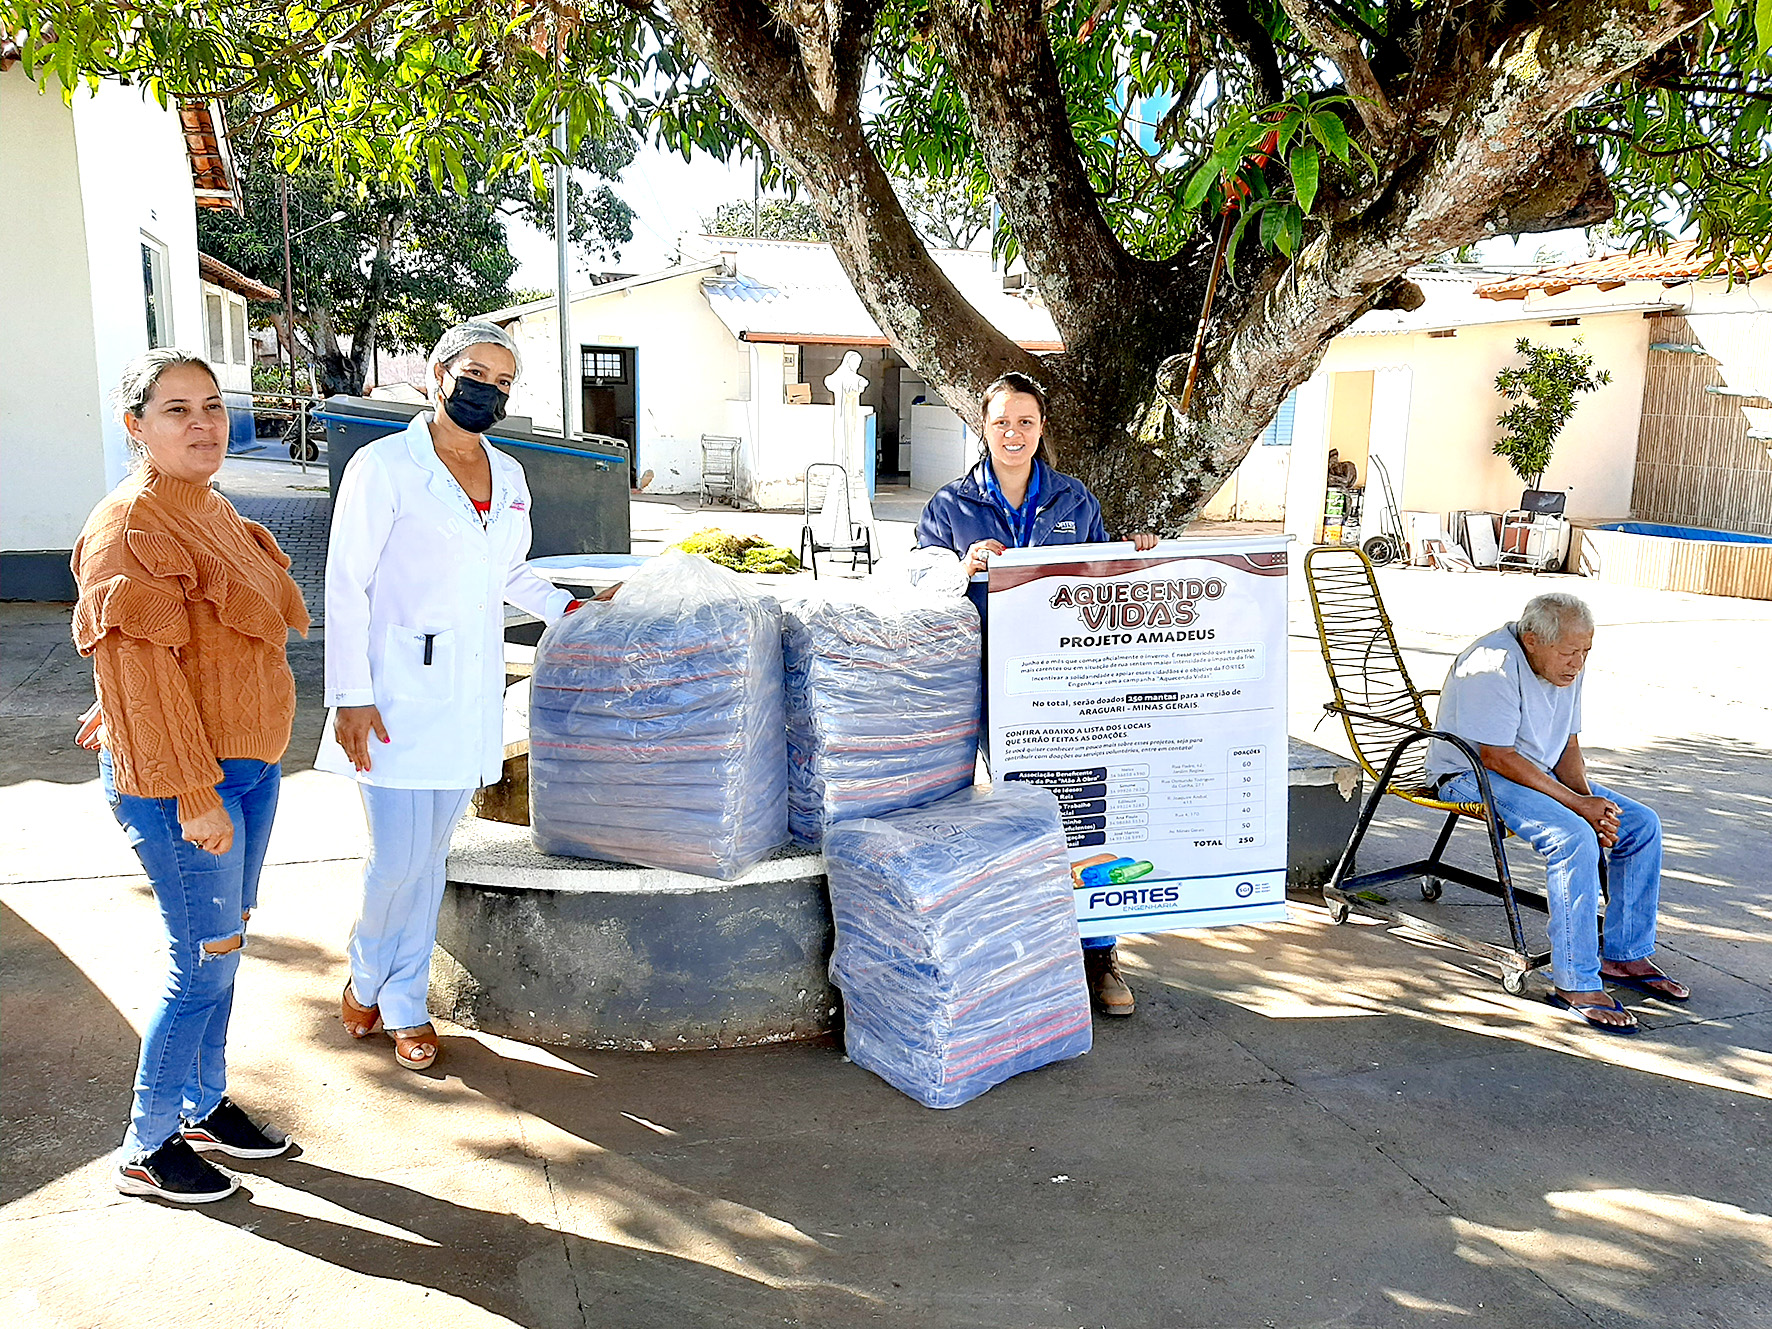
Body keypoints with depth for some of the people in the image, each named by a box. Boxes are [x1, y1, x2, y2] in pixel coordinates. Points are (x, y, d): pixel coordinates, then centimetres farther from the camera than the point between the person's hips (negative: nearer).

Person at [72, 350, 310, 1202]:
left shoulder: (209, 510, 12)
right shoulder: (131, 528, -17)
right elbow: (139, 667, -21)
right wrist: (193, 795, -22)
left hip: (248, 763, 9)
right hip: (178, 779, -9)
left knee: (220, 947, 18)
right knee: (205, 961, -1)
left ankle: (205, 1106, 34)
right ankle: (146, 1149, 17)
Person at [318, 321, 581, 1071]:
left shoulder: (507, 474, 11)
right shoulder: (386, 466, -7)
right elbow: (346, 586, -9)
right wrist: (350, 697, -13)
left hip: (470, 698, 5)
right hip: (399, 696, -5)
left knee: (431, 853, 12)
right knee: (397, 859, -4)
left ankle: (406, 1005, 26)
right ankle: (365, 977, 27)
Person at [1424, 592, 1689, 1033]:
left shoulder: (1566, 667, 2)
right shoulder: (1493, 666, -26)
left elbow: (1568, 746, 8)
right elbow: (1499, 758, -26)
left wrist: (1592, 804, -10)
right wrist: (1579, 804, -24)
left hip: (1542, 774, 9)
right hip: (1474, 776, -9)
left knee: (1642, 824, -1)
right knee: (1575, 838, -30)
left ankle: (1625, 956, 10)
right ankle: (1575, 984, -23)